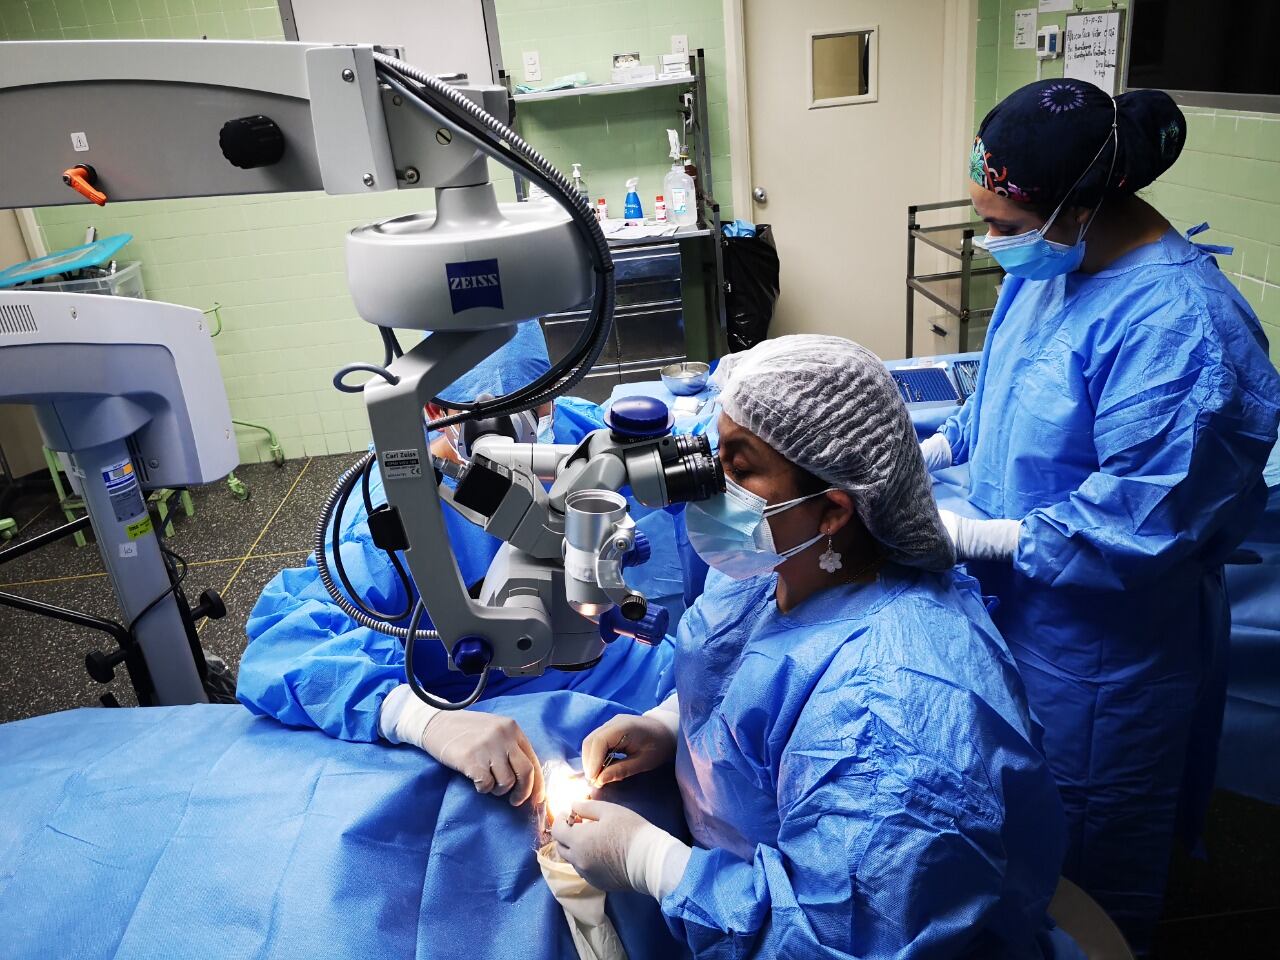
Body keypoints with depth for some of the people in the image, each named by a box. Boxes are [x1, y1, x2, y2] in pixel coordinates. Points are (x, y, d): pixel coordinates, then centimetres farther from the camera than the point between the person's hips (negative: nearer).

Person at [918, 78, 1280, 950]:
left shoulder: (1177, 324, -29)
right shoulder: (1050, 263, -1)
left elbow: (1139, 522, -29)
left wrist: (971, 537, -24)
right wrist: (930, 449, 3)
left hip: (1103, 645, -8)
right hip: (1023, 604, 8)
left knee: (1095, 842, 18)